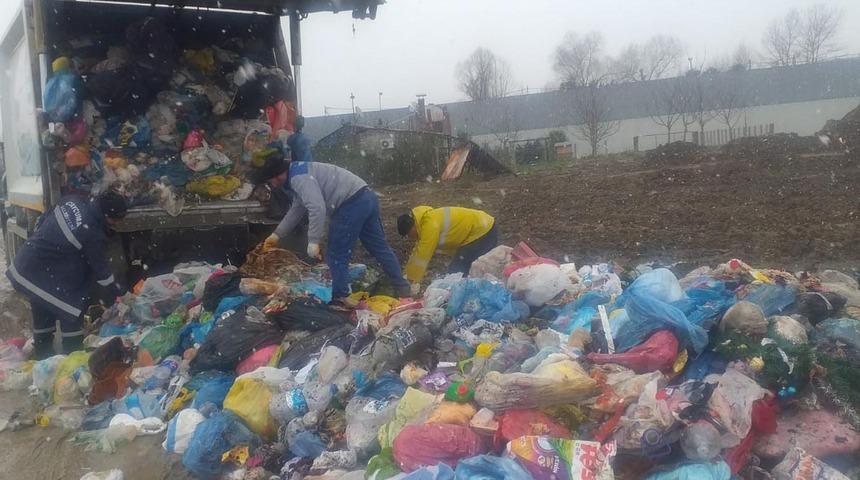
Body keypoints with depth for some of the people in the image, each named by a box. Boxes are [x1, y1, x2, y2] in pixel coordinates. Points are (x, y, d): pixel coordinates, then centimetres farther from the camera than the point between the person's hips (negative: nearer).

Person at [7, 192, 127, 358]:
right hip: (45, 278, -9)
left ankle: (44, 358, 35)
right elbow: (101, 271, -12)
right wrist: (118, 293, 1)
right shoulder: (94, 235, -24)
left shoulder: (73, 201, -5)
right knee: (72, 318, 4)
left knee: (43, 316, 22)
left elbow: (41, 221, 9)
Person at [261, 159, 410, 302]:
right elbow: (296, 210, 34)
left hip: (353, 203, -11)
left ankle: (340, 299, 8)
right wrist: (276, 235, 38)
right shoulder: (299, 173, 23)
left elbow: (317, 208, -24)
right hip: (367, 197, 11)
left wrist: (313, 241, -18)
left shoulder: (299, 177, -11)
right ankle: (403, 290, 25)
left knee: (337, 255, 0)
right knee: (380, 247, 17)